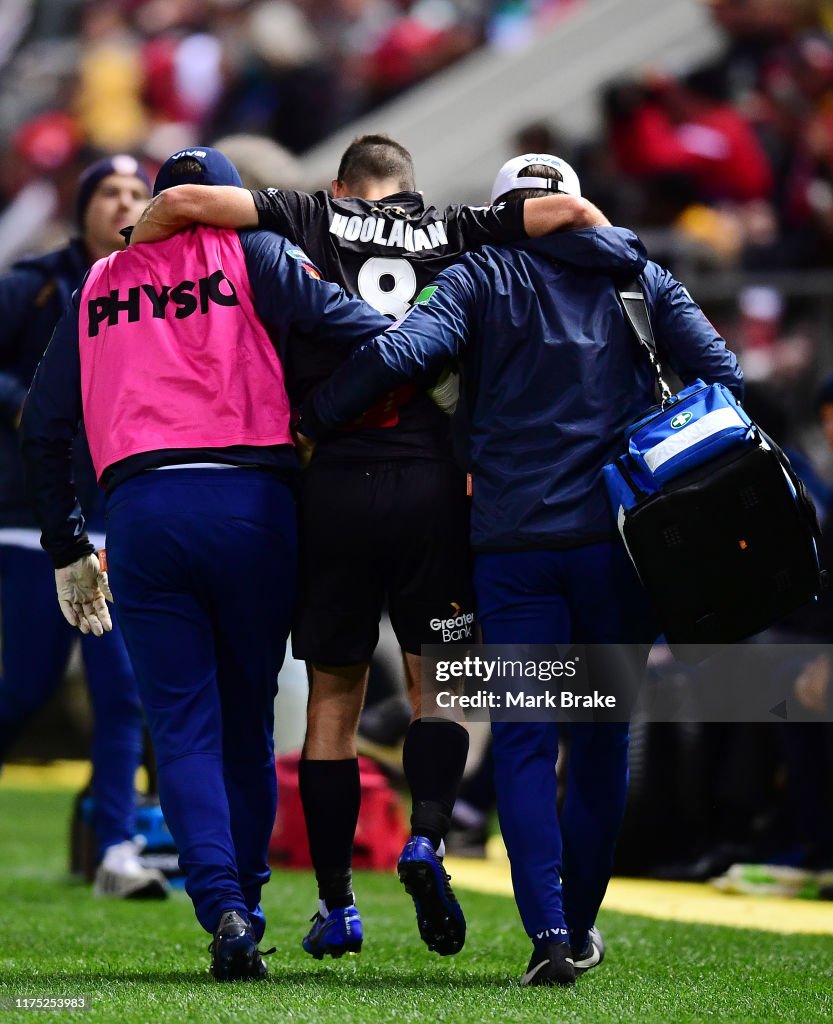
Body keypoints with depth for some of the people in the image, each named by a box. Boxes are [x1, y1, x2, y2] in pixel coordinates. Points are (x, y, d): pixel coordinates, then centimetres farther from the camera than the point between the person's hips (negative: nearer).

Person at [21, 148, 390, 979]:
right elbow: (336, 319, -5)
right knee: (245, 722, 12)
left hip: (139, 511, 1)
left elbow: (42, 426, 19)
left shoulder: (100, 284, 21)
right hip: (248, 498, -1)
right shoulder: (251, 254, 13)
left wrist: (68, 550, 24)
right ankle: (244, 902, 13)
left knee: (183, 728, 1)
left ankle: (223, 907, -16)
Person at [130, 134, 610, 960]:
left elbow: (184, 201, -1)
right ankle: (427, 837, -10)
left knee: (334, 695, 10)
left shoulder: (311, 219, 9)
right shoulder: (452, 234, 12)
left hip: (333, 482, 0)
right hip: (431, 481, 0)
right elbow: (570, 211, 6)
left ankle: (335, 904, 12)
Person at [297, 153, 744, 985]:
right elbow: (720, 375, 3)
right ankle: (580, 923, 21)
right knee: (601, 734, 14)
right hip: (622, 539, 2)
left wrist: (306, 421, -1)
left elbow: (398, 353, -10)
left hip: (514, 541, -2)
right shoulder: (641, 279, 14)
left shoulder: (483, 276, 6)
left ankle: (547, 929, -12)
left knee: (523, 739, 1)